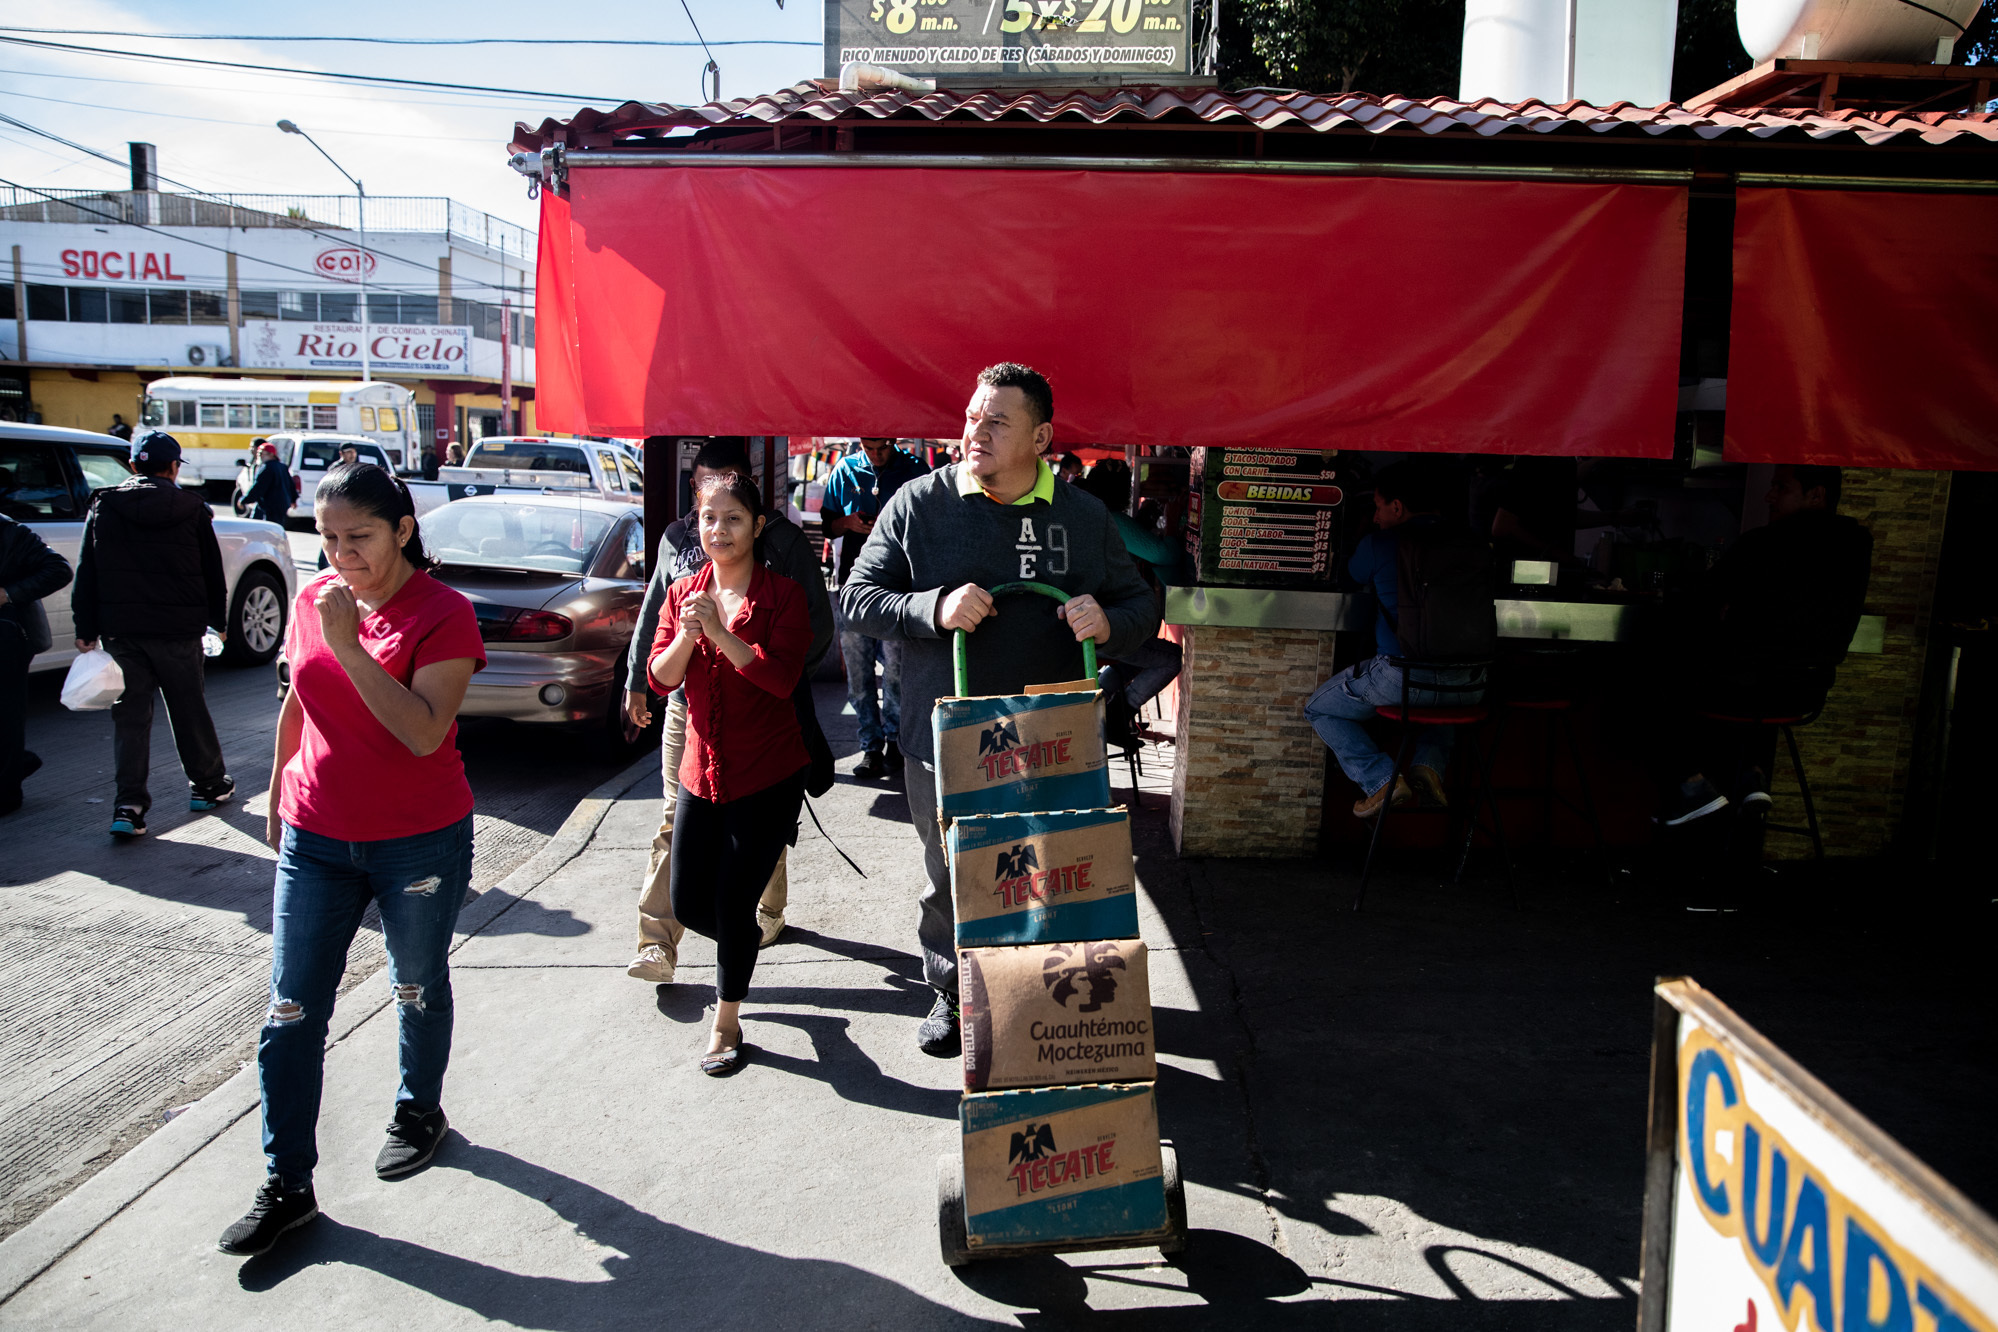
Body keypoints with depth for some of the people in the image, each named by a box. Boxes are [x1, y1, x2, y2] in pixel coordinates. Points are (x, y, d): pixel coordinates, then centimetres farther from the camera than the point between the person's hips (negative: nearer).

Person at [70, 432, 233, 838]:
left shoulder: (103, 508, 3)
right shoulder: (192, 510, -1)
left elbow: (86, 575, 4)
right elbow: (212, 573, 5)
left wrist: (86, 630, 8)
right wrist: (217, 621, 16)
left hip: (121, 629, 1)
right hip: (178, 630, -1)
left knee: (130, 714, 3)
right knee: (189, 708, 12)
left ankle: (129, 805, -3)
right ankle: (208, 785, 24)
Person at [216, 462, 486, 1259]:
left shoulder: (443, 615, -15)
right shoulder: (313, 600, 1)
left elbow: (424, 732, -27)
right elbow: (296, 704, 15)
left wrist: (349, 645, -31)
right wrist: (278, 796, 22)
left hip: (421, 844, -4)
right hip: (315, 838, 4)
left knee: (417, 990, 16)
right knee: (291, 1012, 5)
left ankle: (420, 1112, 41)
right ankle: (287, 1186, 17)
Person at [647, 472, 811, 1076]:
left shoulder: (783, 595, -8)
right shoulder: (683, 594, 6)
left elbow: (782, 677, -20)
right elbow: (661, 677, -1)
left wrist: (720, 631, -28)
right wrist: (686, 636, -20)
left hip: (768, 775, -5)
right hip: (702, 771, 5)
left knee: (733, 904, -2)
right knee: (690, 905, 9)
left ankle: (727, 1021, 21)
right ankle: (742, 949, 44)